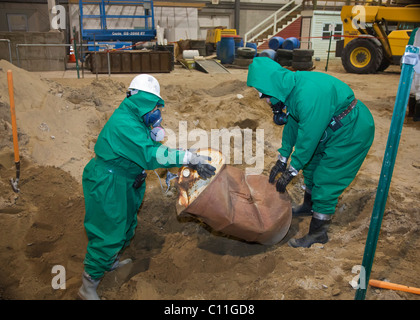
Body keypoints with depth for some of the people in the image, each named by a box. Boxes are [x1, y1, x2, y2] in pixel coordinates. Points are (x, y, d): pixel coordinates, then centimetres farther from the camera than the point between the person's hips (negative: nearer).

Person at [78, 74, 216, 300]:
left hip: (124, 183, 10)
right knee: (108, 234, -1)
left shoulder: (135, 120, 5)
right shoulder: (124, 124, -28)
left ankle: (110, 262, 51)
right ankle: (88, 286, 18)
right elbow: (150, 154, -35)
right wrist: (189, 158, -36)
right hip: (107, 185, -10)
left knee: (125, 225, 25)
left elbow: (152, 145, 7)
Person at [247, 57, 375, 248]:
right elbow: (292, 125, 6)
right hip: (331, 127, 9)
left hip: (353, 131, -9)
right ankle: (308, 206, 44)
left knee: (325, 181, -4)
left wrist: (290, 173, -19)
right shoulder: (291, 87, -5)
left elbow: (307, 137, -29)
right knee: (311, 165, 21)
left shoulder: (309, 94, -35)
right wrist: (282, 160, 9)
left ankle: (317, 233, 12)